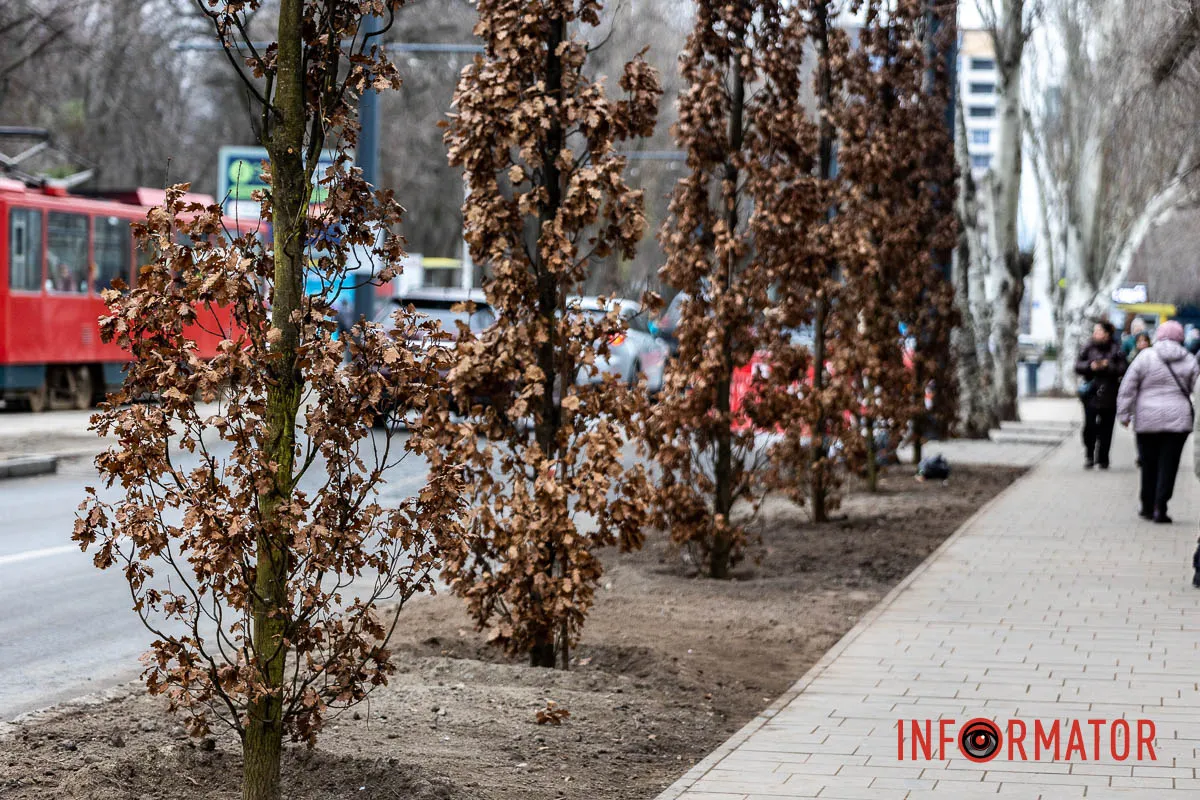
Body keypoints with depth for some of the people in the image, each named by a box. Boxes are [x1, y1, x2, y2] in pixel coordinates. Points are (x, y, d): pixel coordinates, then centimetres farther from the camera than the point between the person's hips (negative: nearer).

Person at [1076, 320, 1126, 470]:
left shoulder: (1116, 350, 1)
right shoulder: (1088, 348, 7)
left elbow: (1122, 369, -6)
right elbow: (1078, 366, 4)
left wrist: (1107, 366, -20)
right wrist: (1090, 366, -13)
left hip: (1109, 394, -1)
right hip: (1091, 392, 1)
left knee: (1106, 427, 3)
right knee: (1089, 425, -9)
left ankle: (1103, 459, 15)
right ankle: (1089, 455, 7)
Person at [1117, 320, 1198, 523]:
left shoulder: (1145, 357, -1)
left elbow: (1127, 388, -1)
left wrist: (1124, 414, 4)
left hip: (1147, 420, 0)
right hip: (1178, 420, 0)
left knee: (1149, 464, 10)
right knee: (1168, 465, 2)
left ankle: (1147, 507, 18)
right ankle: (1160, 508, -6)